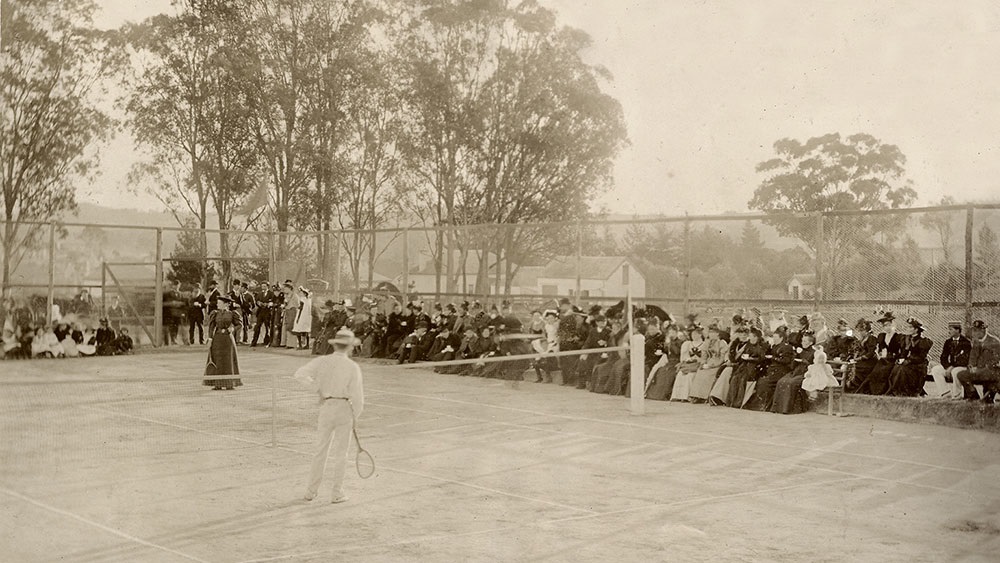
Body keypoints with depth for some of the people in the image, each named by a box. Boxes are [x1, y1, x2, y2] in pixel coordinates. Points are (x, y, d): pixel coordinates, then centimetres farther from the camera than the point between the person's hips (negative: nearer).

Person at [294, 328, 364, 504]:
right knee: (340, 453, 8)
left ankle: (311, 491, 19)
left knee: (320, 451, 13)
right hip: (345, 409, -2)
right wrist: (355, 417, 6)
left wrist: (318, 390, -3)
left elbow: (300, 374, -10)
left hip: (326, 408, 3)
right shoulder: (353, 367, -8)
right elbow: (358, 396, -8)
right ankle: (337, 493, 14)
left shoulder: (322, 361, -1)